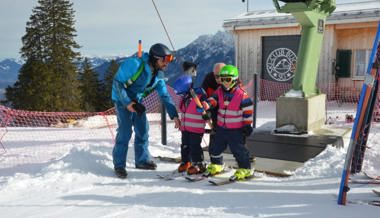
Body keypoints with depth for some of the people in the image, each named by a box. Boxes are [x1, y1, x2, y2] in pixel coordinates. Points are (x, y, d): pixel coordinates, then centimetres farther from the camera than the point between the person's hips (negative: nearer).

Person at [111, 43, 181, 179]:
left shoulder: (158, 75, -3)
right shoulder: (135, 64, -26)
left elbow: (165, 96, 1)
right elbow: (117, 81, -22)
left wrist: (174, 115, -4)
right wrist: (127, 102, -25)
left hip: (137, 101, 7)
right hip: (122, 100, -7)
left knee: (143, 130, 6)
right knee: (125, 132, -11)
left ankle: (142, 160, 21)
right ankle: (119, 165, 1)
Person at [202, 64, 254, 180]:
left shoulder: (242, 94, -13)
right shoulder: (220, 91, 2)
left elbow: (248, 110, -9)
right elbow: (213, 99, -2)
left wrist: (247, 125, -7)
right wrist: (207, 104, -25)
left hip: (236, 129, -6)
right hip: (221, 127, 6)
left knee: (238, 149, -2)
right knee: (216, 147, 15)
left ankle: (245, 168, 14)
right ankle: (216, 165, 36)